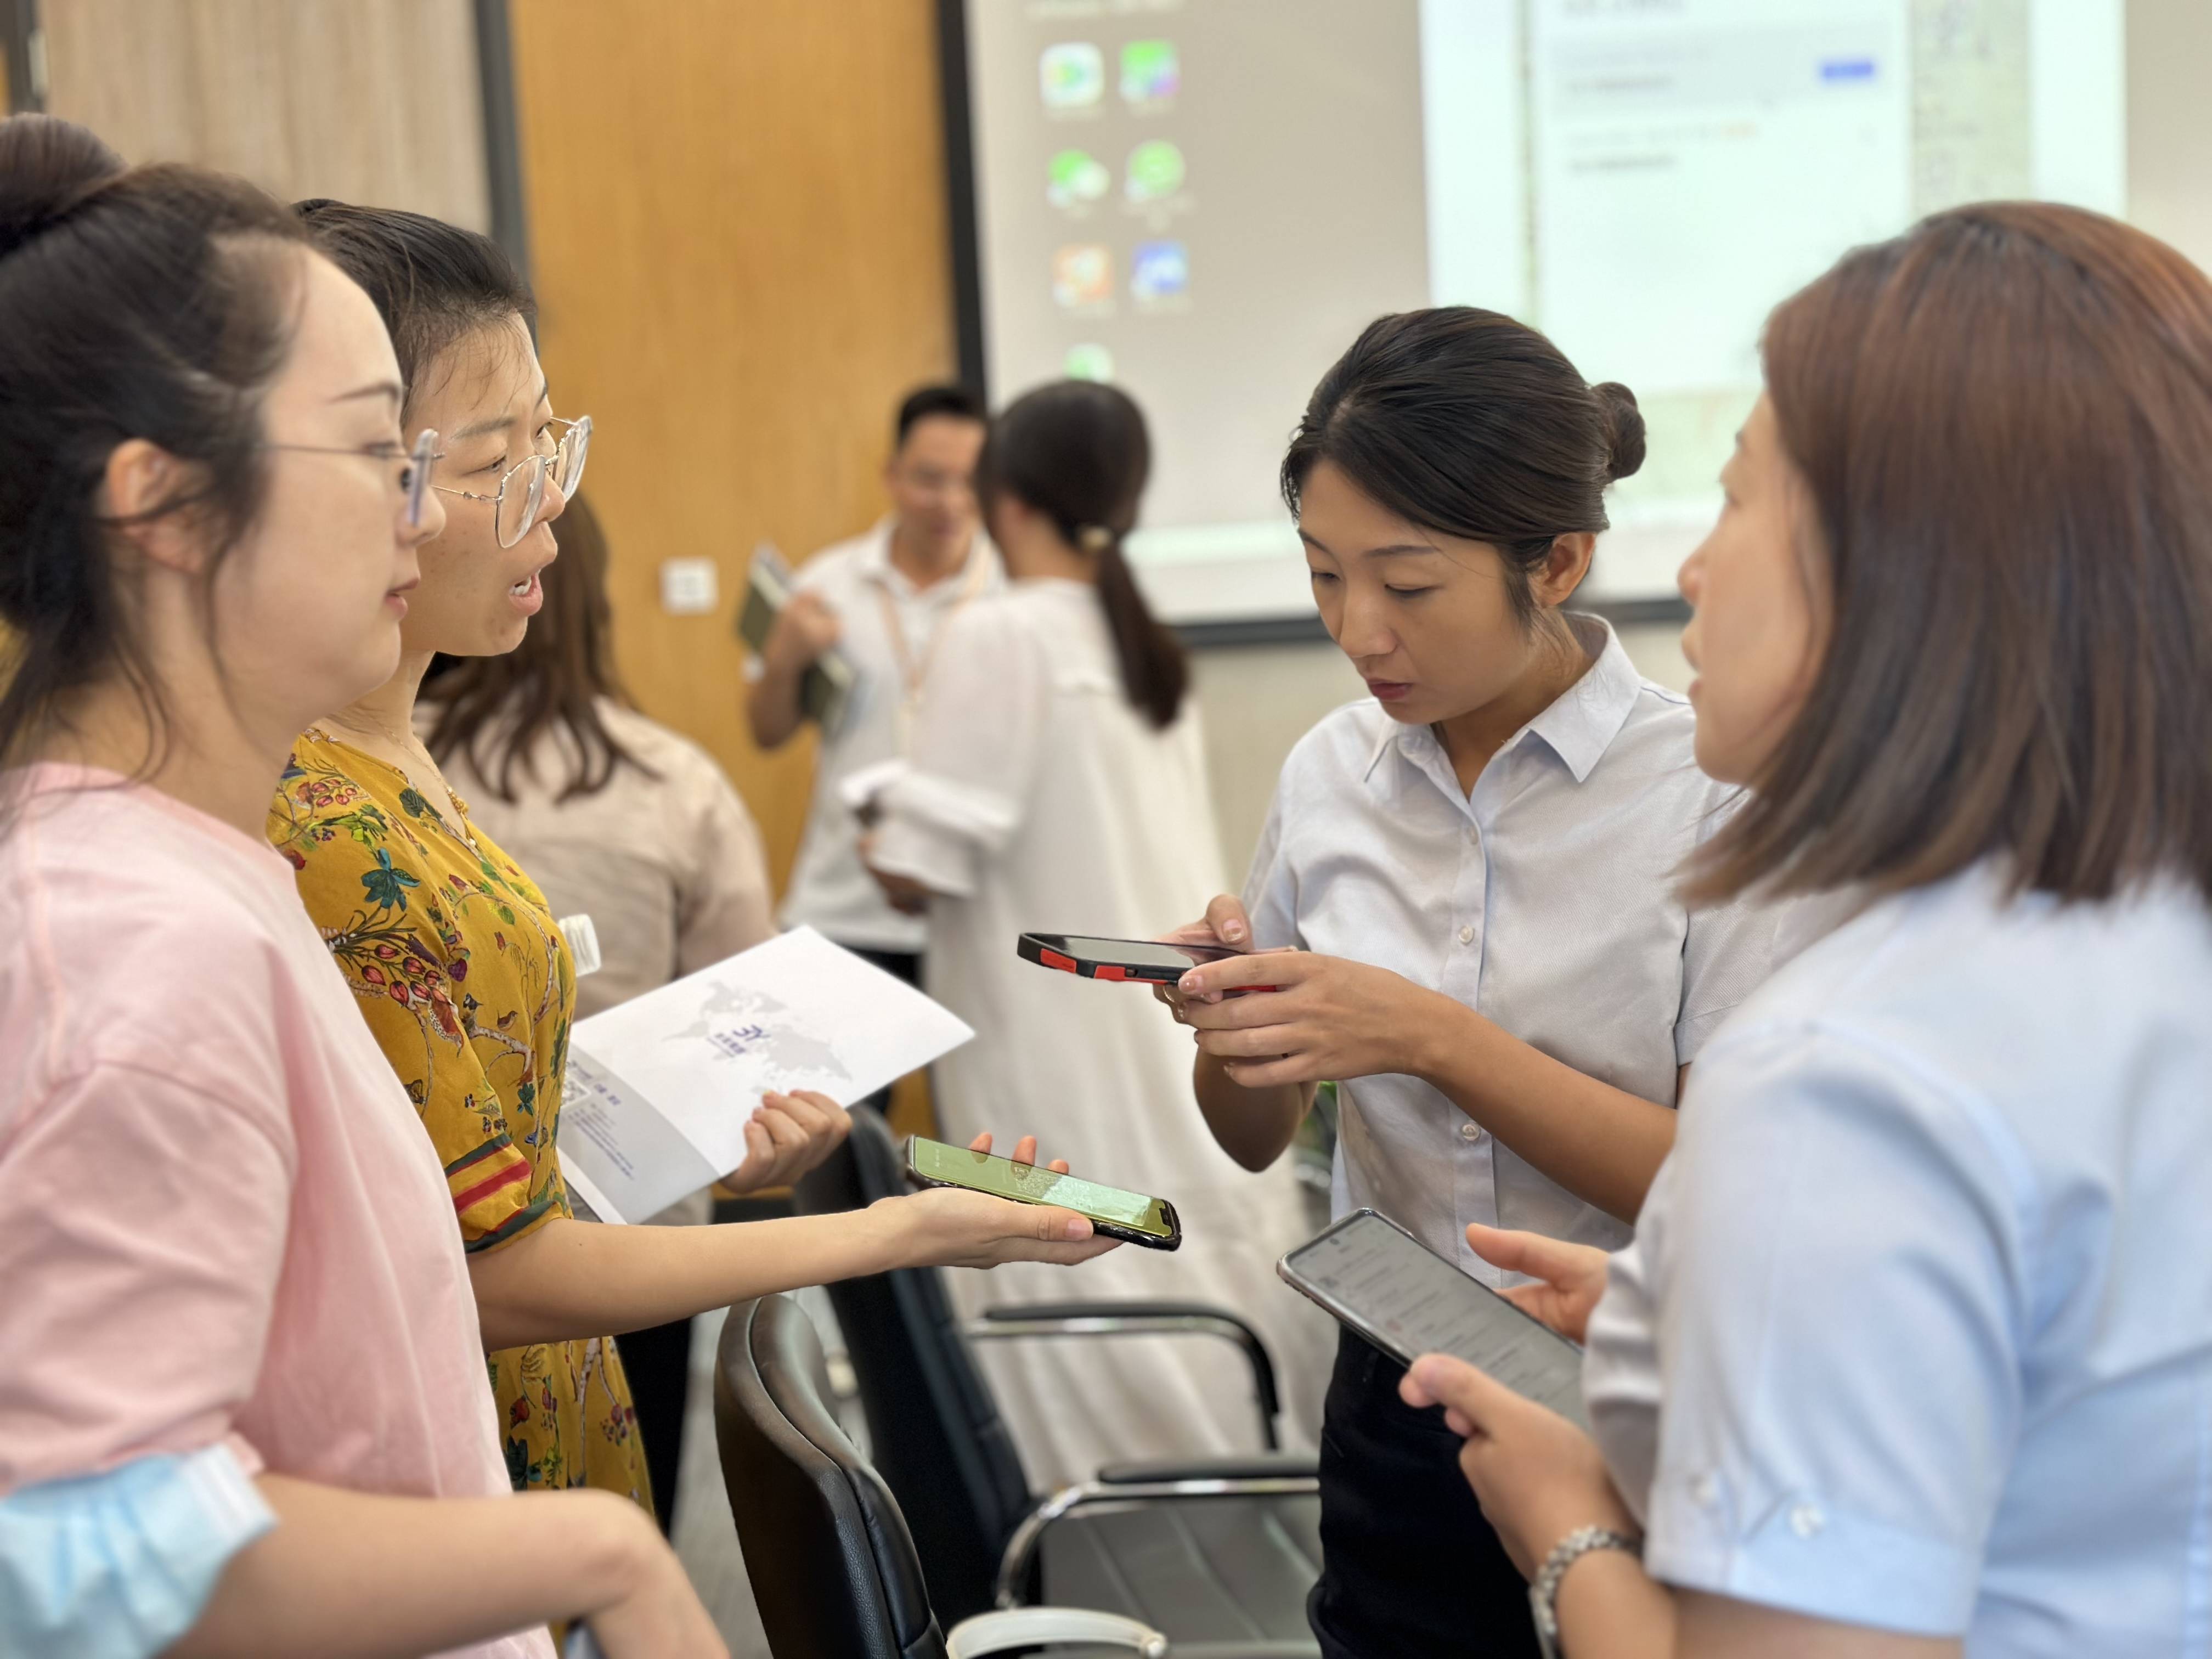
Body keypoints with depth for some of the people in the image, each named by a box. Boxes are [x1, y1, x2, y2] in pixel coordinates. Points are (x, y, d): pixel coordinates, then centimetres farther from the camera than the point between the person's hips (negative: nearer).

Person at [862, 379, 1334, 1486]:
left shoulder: (999, 636, -12)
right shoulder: (1148, 648, 10)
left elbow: (919, 869, -15)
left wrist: (883, 835, 7)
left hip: (1063, 1074, -7)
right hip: (1182, 1055, 7)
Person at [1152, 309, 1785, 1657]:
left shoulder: (1714, 786, -14)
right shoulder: (1333, 772, 0)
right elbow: (1258, 1140, 8)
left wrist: (1432, 1037, -25)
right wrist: (1227, 1020, -14)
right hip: (1399, 1407, 4)